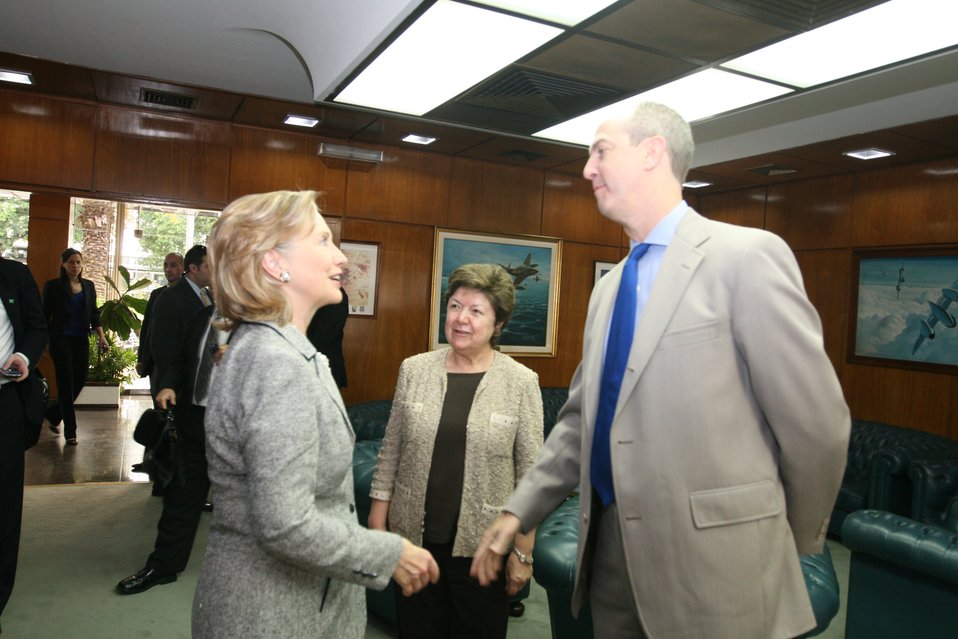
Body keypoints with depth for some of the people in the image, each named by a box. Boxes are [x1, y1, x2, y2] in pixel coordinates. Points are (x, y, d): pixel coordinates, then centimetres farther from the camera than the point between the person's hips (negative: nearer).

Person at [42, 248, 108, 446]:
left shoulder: (89, 286, 10)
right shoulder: (53, 286, -1)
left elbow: (94, 313, 10)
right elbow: (45, 315, -1)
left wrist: (101, 335, -2)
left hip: (81, 340, 4)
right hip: (61, 339, -4)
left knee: (80, 380, 3)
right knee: (66, 383, -4)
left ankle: (54, 414, 29)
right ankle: (70, 431, 3)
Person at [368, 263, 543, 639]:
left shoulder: (521, 382, -8)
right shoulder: (414, 370, -1)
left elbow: (530, 473, -5)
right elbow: (390, 454, 5)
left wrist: (523, 553, -4)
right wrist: (376, 527, 4)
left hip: (481, 547, -2)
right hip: (414, 538, 2)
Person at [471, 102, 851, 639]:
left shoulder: (748, 255, -11)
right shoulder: (609, 287, 11)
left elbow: (818, 425, -9)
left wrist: (791, 542, 4)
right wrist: (518, 511, 8)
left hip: (709, 560, -6)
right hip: (610, 549, 7)